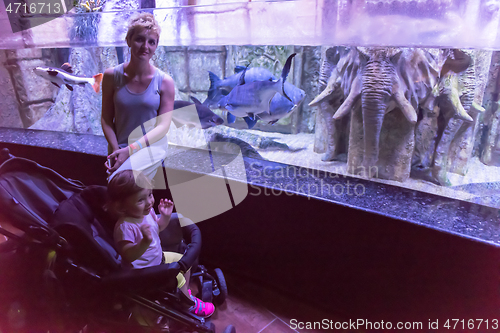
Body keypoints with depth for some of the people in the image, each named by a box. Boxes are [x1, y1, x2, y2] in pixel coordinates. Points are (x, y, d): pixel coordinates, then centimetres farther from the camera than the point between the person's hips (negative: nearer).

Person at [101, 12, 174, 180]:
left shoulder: (164, 81, -7)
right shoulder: (112, 76, -3)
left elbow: (163, 126, -10)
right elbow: (106, 118, 1)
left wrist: (131, 149, -18)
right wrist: (115, 149, -13)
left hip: (151, 147, -3)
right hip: (119, 147, 3)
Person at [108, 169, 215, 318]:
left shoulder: (147, 211, -9)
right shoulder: (124, 227, -35)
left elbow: (158, 227, 10)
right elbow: (128, 255, -40)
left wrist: (165, 215, -9)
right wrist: (145, 241, -55)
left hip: (159, 258, 9)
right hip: (143, 271, -9)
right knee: (176, 278, -12)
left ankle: (185, 293, 37)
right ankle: (191, 305, 15)